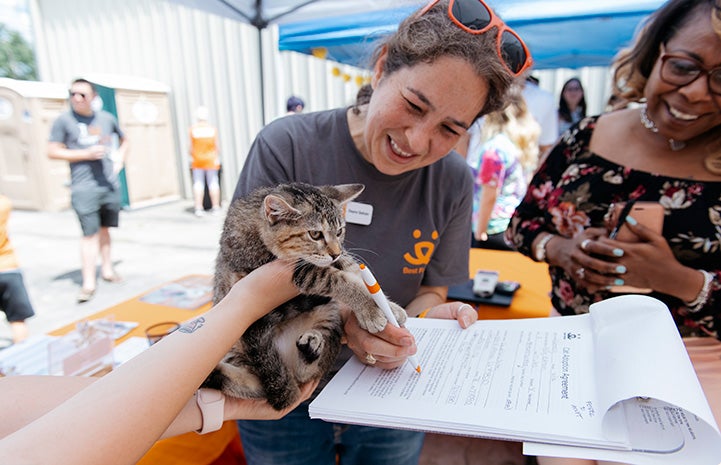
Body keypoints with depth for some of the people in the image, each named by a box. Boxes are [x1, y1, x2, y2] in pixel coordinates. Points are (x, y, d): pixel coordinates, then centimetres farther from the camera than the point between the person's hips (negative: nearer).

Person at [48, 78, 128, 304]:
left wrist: (119, 160, 9)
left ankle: (107, 269, 27)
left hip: (110, 184, 4)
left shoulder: (107, 118, 9)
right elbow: (52, 151, -3)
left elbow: (124, 140, 25)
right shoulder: (64, 120, -2)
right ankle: (88, 283, -3)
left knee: (105, 228, 14)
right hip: (84, 187, -4)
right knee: (90, 233, -8)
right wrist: (86, 153, -13)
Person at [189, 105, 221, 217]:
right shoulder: (212, 128, -3)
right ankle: (215, 207, 6)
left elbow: (191, 146, -4)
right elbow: (216, 145, -2)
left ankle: (198, 208, 0)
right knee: (213, 182, 4)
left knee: (198, 183, 3)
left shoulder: (192, 129, -5)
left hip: (197, 160, 0)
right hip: (211, 159, 0)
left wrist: (192, 157, 11)